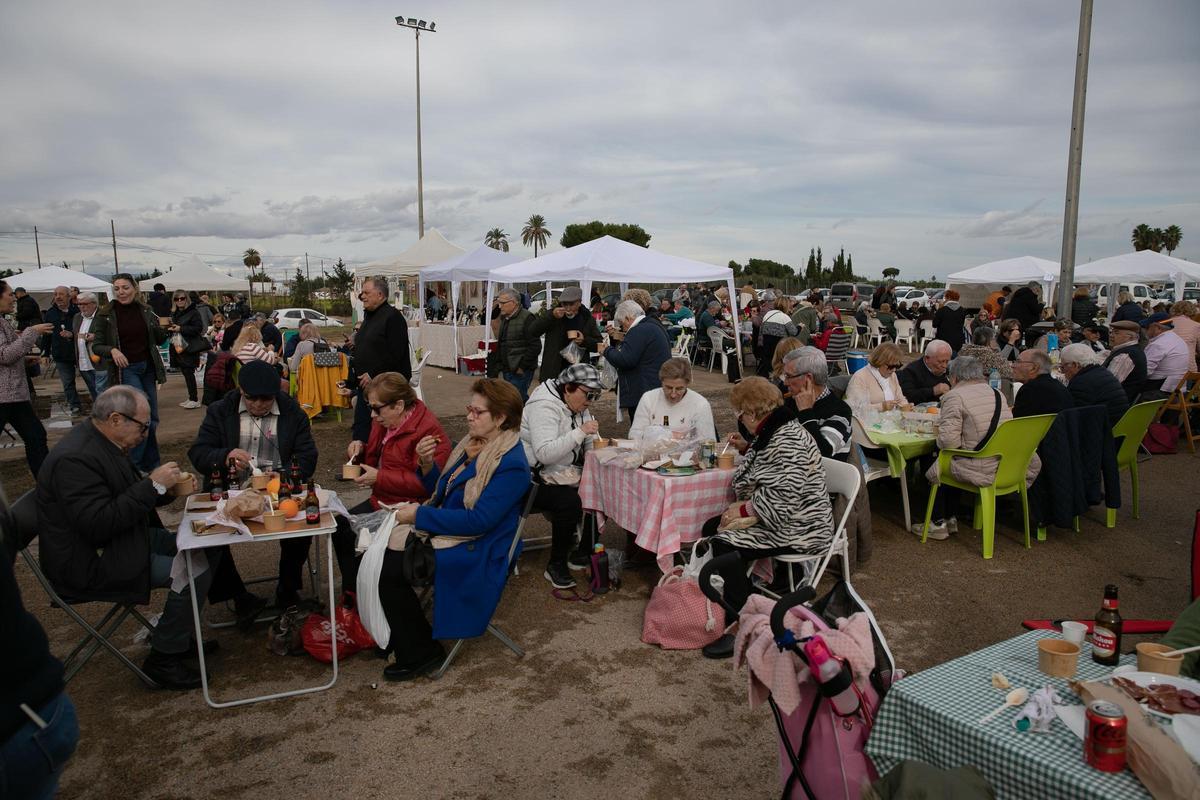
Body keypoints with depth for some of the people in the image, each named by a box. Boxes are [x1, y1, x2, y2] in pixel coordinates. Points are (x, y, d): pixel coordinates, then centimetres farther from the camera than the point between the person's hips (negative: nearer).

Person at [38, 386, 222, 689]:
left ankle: (175, 634, 18)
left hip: (118, 538, 10)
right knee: (195, 571, -20)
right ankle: (162, 660, -3)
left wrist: (167, 487, -1)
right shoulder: (75, 459, -25)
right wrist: (153, 485, -26)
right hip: (90, 564, -10)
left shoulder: (100, 442, 6)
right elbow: (100, 525, -31)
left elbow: (132, 498, 17)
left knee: (208, 547, 6)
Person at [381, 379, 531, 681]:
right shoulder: (474, 444, 8)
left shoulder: (511, 465, -18)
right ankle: (393, 636, 12)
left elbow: (478, 520, -24)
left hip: (475, 552, -9)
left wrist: (420, 515, -20)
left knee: (389, 569, -20)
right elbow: (442, 492, 15)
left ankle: (420, 653, 0)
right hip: (444, 530, 9)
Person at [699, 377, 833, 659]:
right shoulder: (770, 432, 10)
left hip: (797, 528, -11)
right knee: (711, 529, 5)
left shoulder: (787, 441, -23)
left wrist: (744, 509, -19)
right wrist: (742, 505, 5)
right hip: (771, 516, 11)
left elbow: (784, 498, -29)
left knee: (725, 544, -23)